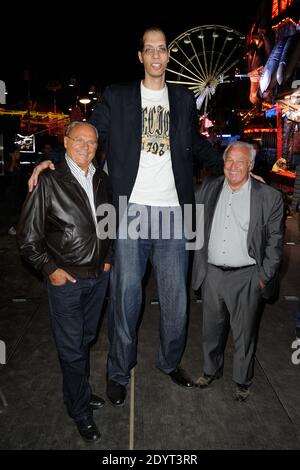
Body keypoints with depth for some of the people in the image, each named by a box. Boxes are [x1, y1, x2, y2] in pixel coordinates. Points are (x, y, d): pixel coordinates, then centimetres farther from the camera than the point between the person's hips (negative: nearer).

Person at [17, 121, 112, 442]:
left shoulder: (101, 179, 5)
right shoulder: (49, 181, -12)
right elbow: (27, 236, -9)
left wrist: (107, 257, 11)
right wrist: (50, 268, -11)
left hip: (99, 275, 6)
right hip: (66, 279, -5)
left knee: (86, 338, 21)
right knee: (71, 348, 7)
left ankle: (77, 393, 43)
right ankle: (81, 411, 28)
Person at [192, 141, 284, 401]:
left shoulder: (269, 196, -6)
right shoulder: (209, 188, 3)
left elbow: (275, 240, -3)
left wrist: (265, 276, -6)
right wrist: (199, 265, 7)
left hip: (246, 277, -3)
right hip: (212, 274, 3)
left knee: (244, 333, 13)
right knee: (212, 329, 19)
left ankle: (243, 380, 36)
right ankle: (212, 370, 43)